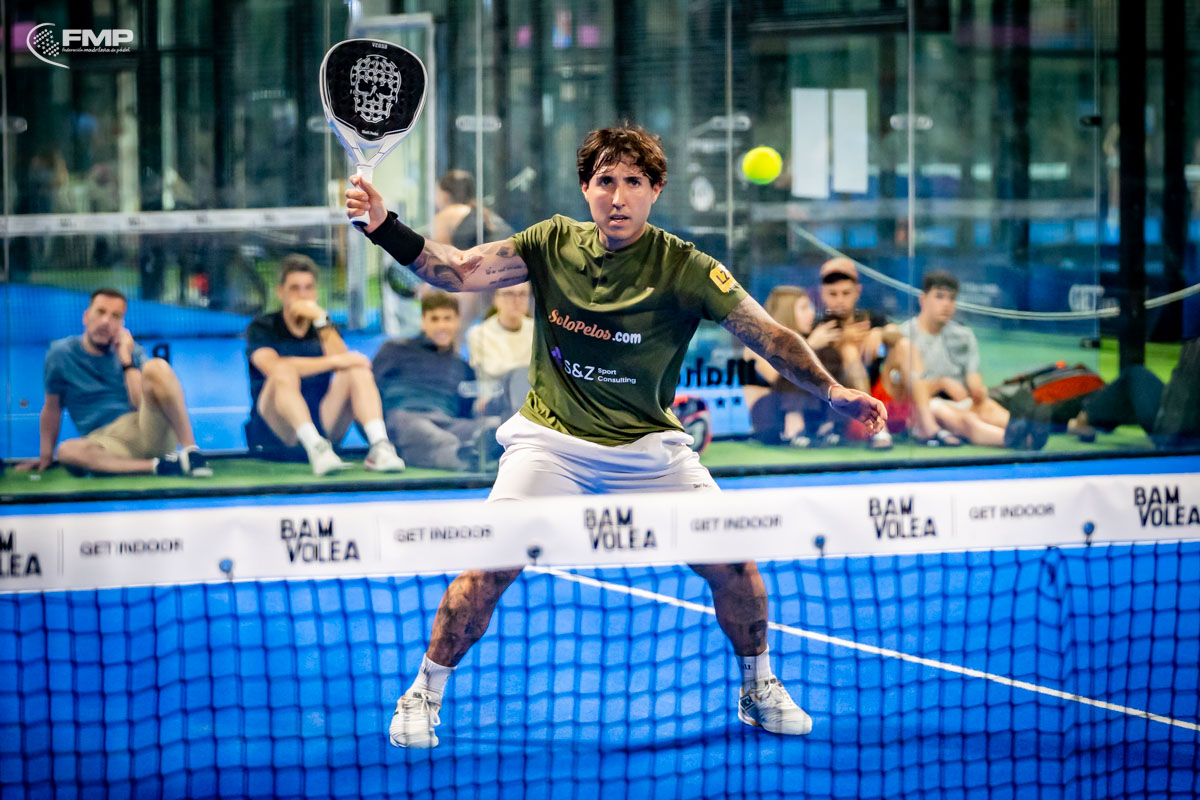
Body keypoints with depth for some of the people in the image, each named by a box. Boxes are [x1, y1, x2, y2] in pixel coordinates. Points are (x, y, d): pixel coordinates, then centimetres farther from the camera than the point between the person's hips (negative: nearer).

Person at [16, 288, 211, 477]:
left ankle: (191, 449, -33)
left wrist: (126, 360, -7)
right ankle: (159, 466, -38)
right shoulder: (61, 354, 7)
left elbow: (142, 403, -5)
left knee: (156, 367, -25)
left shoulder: (131, 352, 9)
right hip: (104, 442, -1)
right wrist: (45, 456, 17)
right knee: (66, 450, -37)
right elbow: (52, 407, 17)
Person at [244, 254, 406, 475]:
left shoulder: (323, 327, 15)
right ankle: (316, 450, -50)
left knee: (357, 368, -16)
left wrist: (321, 320, -16)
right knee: (285, 371, -31)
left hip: (323, 422, 4)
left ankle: (380, 446, -36)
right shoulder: (262, 327, 3)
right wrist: (334, 361, -21)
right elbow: (273, 367, -20)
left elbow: (344, 361, -7)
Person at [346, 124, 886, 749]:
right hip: (551, 439, 0)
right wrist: (384, 227, -23)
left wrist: (833, 390, -28)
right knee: (491, 566, -16)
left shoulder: (684, 269, -14)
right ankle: (423, 695, 4)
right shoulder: (554, 244, -6)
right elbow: (459, 272, -9)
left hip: (647, 448, 0)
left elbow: (770, 336, -14)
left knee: (732, 562, -8)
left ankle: (758, 690, 19)